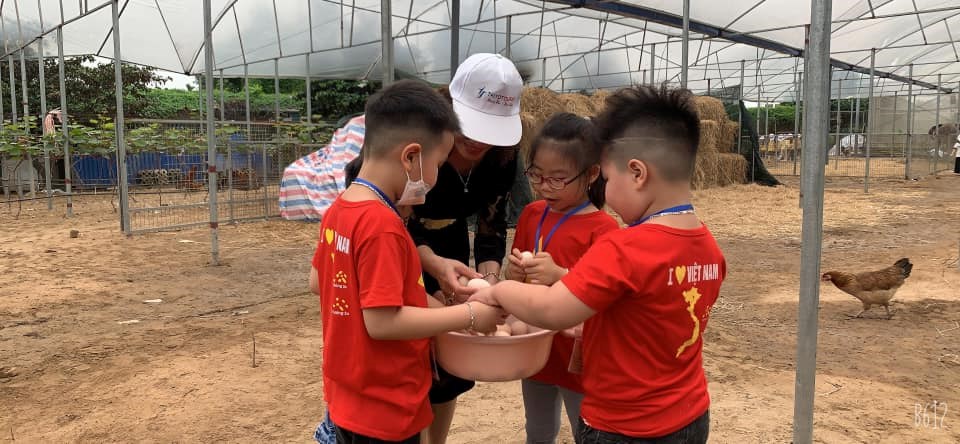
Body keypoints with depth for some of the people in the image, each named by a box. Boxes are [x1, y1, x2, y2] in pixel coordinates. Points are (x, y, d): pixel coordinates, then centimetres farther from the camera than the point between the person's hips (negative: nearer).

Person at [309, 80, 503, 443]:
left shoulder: (338, 210, 1)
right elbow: (382, 322, -27)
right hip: (383, 412, -8)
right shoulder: (382, 225, -25)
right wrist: (469, 315, -18)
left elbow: (318, 283, 12)